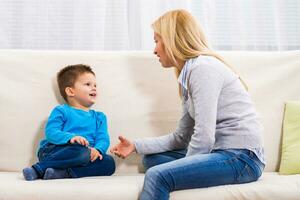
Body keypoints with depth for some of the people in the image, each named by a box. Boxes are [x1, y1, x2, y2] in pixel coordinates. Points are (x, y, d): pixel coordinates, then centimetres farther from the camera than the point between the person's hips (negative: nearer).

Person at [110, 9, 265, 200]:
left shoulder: (203, 68, -14)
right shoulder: (190, 73, 16)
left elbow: (204, 137, -21)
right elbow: (181, 137, 15)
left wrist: (185, 169, -7)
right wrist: (136, 145, 12)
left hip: (242, 156, -10)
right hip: (222, 152, 10)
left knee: (158, 176, -24)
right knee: (152, 159, 15)